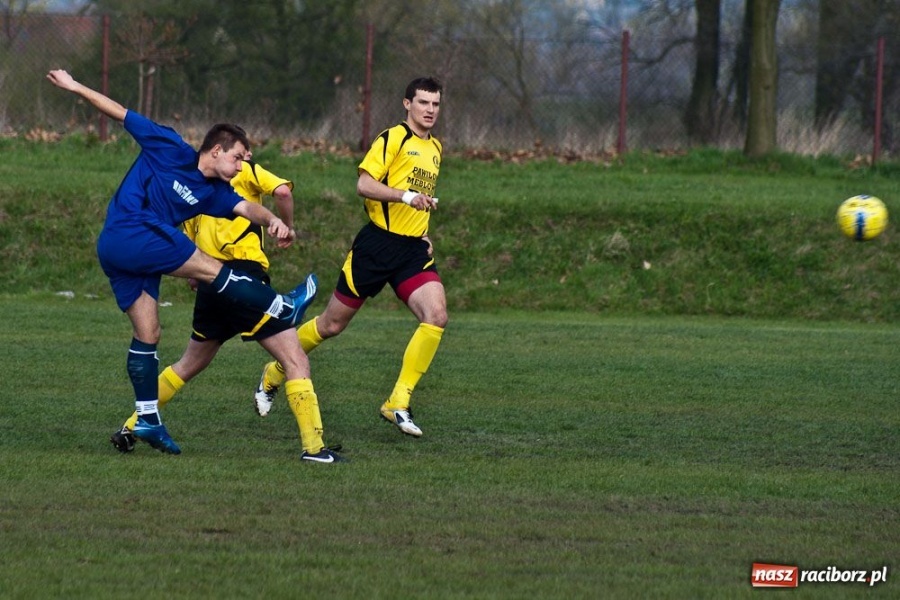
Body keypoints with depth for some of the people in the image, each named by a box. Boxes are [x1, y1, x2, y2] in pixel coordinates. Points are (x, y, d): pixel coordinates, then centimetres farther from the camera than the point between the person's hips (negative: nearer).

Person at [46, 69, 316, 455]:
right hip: (132, 233, -9)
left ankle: (147, 419, 7)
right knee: (211, 270, -9)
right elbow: (122, 115, 1)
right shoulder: (171, 151, -3)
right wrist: (75, 88, -1)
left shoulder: (212, 191, 16)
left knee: (147, 335, 7)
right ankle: (282, 308, -2)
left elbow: (245, 208, 0)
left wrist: (272, 220, -21)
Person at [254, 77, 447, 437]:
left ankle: (398, 404, -12)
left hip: (413, 249, 6)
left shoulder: (435, 148, 17)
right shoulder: (393, 138, -7)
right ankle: (273, 376, 27)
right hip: (378, 243, -6)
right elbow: (364, 184, -18)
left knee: (436, 316, -17)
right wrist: (406, 196, -29)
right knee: (332, 324, 3)